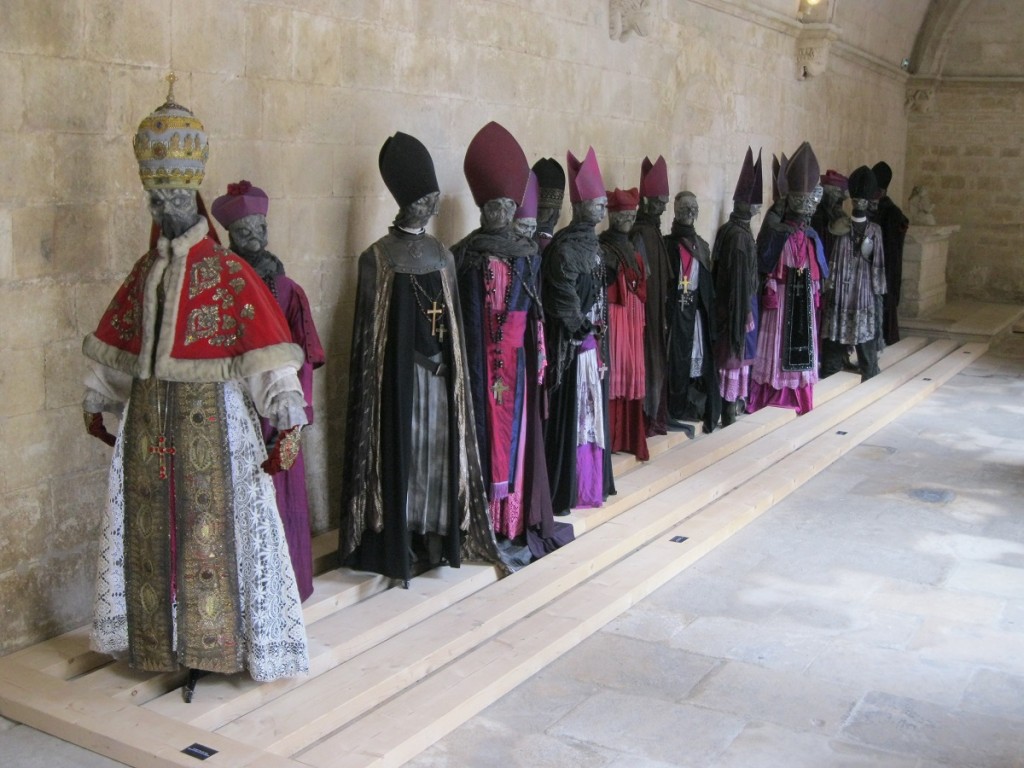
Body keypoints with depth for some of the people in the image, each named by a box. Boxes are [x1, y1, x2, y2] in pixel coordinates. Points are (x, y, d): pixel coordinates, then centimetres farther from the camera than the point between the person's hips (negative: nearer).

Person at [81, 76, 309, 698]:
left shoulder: (230, 274, -8)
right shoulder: (145, 272, 10)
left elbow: (268, 350, -14)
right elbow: (116, 345, 18)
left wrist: (289, 424, -21)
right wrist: (99, 404, 22)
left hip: (211, 418, -5)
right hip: (148, 419, 6)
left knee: (211, 526, -1)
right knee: (152, 531, 9)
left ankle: (210, 643, 11)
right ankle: (164, 640, 23)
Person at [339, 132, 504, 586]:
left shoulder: (442, 255, 10)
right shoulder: (377, 258, -6)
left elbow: (454, 322, 13)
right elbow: (369, 330, -7)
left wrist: (451, 364, 6)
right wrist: (418, 354, -12)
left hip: (439, 373, 5)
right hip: (397, 375, -5)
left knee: (438, 448, 8)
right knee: (399, 450, -1)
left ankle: (435, 538, 18)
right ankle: (395, 544, 8)